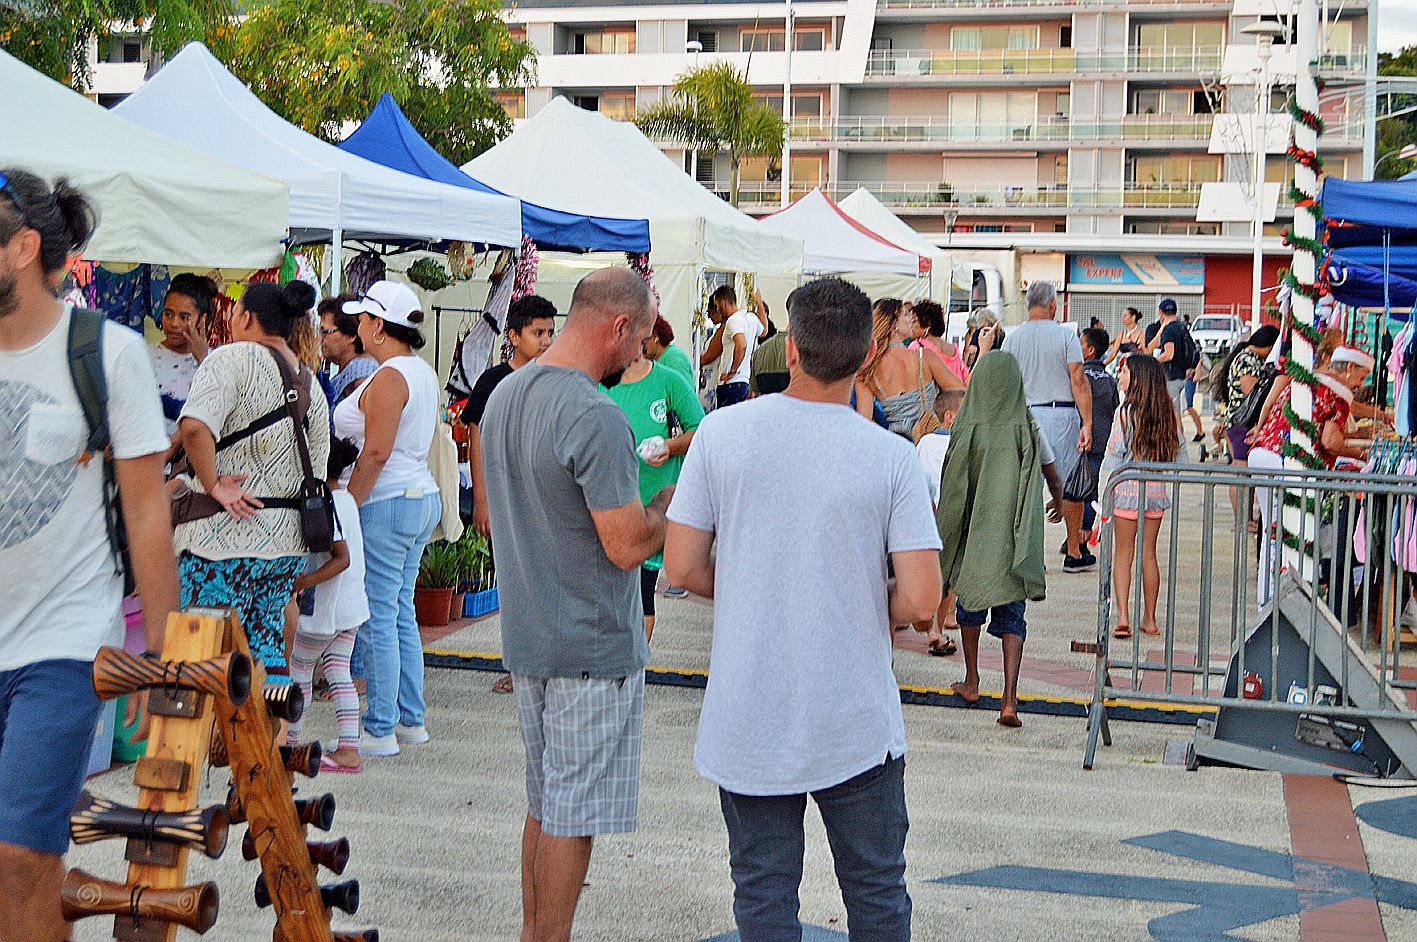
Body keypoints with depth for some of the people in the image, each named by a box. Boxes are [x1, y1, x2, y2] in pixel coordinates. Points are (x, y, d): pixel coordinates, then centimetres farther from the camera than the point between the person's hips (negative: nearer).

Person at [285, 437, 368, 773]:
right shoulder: (346, 498, 8)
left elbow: (341, 559, -24)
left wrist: (305, 581, -27)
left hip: (325, 608, -9)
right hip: (351, 606, 9)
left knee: (298, 668, 8)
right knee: (338, 671, 9)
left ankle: (291, 741, 19)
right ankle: (349, 749, 5)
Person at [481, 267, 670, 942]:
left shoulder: (504, 396, 7)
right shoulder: (597, 419, -22)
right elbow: (630, 546, -22)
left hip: (527, 635, 9)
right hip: (593, 646, -9)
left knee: (545, 804, 19)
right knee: (574, 815, 3)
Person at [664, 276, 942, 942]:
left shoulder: (722, 433, -7)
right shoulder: (892, 457, -10)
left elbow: (682, 567, -5)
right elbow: (921, 600, -13)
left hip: (747, 720, 1)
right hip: (856, 723, -1)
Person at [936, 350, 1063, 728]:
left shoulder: (966, 428, -10)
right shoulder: (1027, 428, -6)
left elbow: (950, 487, -7)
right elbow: (1052, 474, 9)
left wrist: (941, 531, 4)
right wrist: (1058, 501, 31)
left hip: (972, 531, 0)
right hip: (1015, 535, 0)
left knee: (969, 603, 20)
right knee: (1012, 615, 3)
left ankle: (971, 683, 31)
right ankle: (1009, 699, -9)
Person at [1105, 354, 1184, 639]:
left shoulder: (1127, 411, -12)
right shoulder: (1168, 411, 2)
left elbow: (1115, 451, -10)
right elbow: (1180, 448, 7)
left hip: (1128, 488, -4)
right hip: (1157, 488, 4)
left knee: (1123, 554, 2)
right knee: (1148, 554, 12)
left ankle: (1122, 616, -7)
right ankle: (1149, 619, 16)